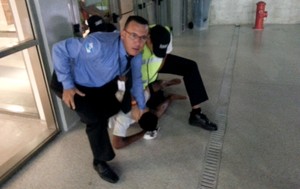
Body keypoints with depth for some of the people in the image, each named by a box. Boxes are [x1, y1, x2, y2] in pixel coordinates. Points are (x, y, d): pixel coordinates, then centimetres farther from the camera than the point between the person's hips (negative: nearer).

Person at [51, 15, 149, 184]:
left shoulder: (136, 51, -17)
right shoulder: (100, 45, -41)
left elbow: (136, 78, 1)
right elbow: (59, 50, -32)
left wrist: (140, 106, 11)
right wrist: (67, 85, -28)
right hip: (81, 86, -6)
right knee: (96, 120, -19)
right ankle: (100, 162, 6)